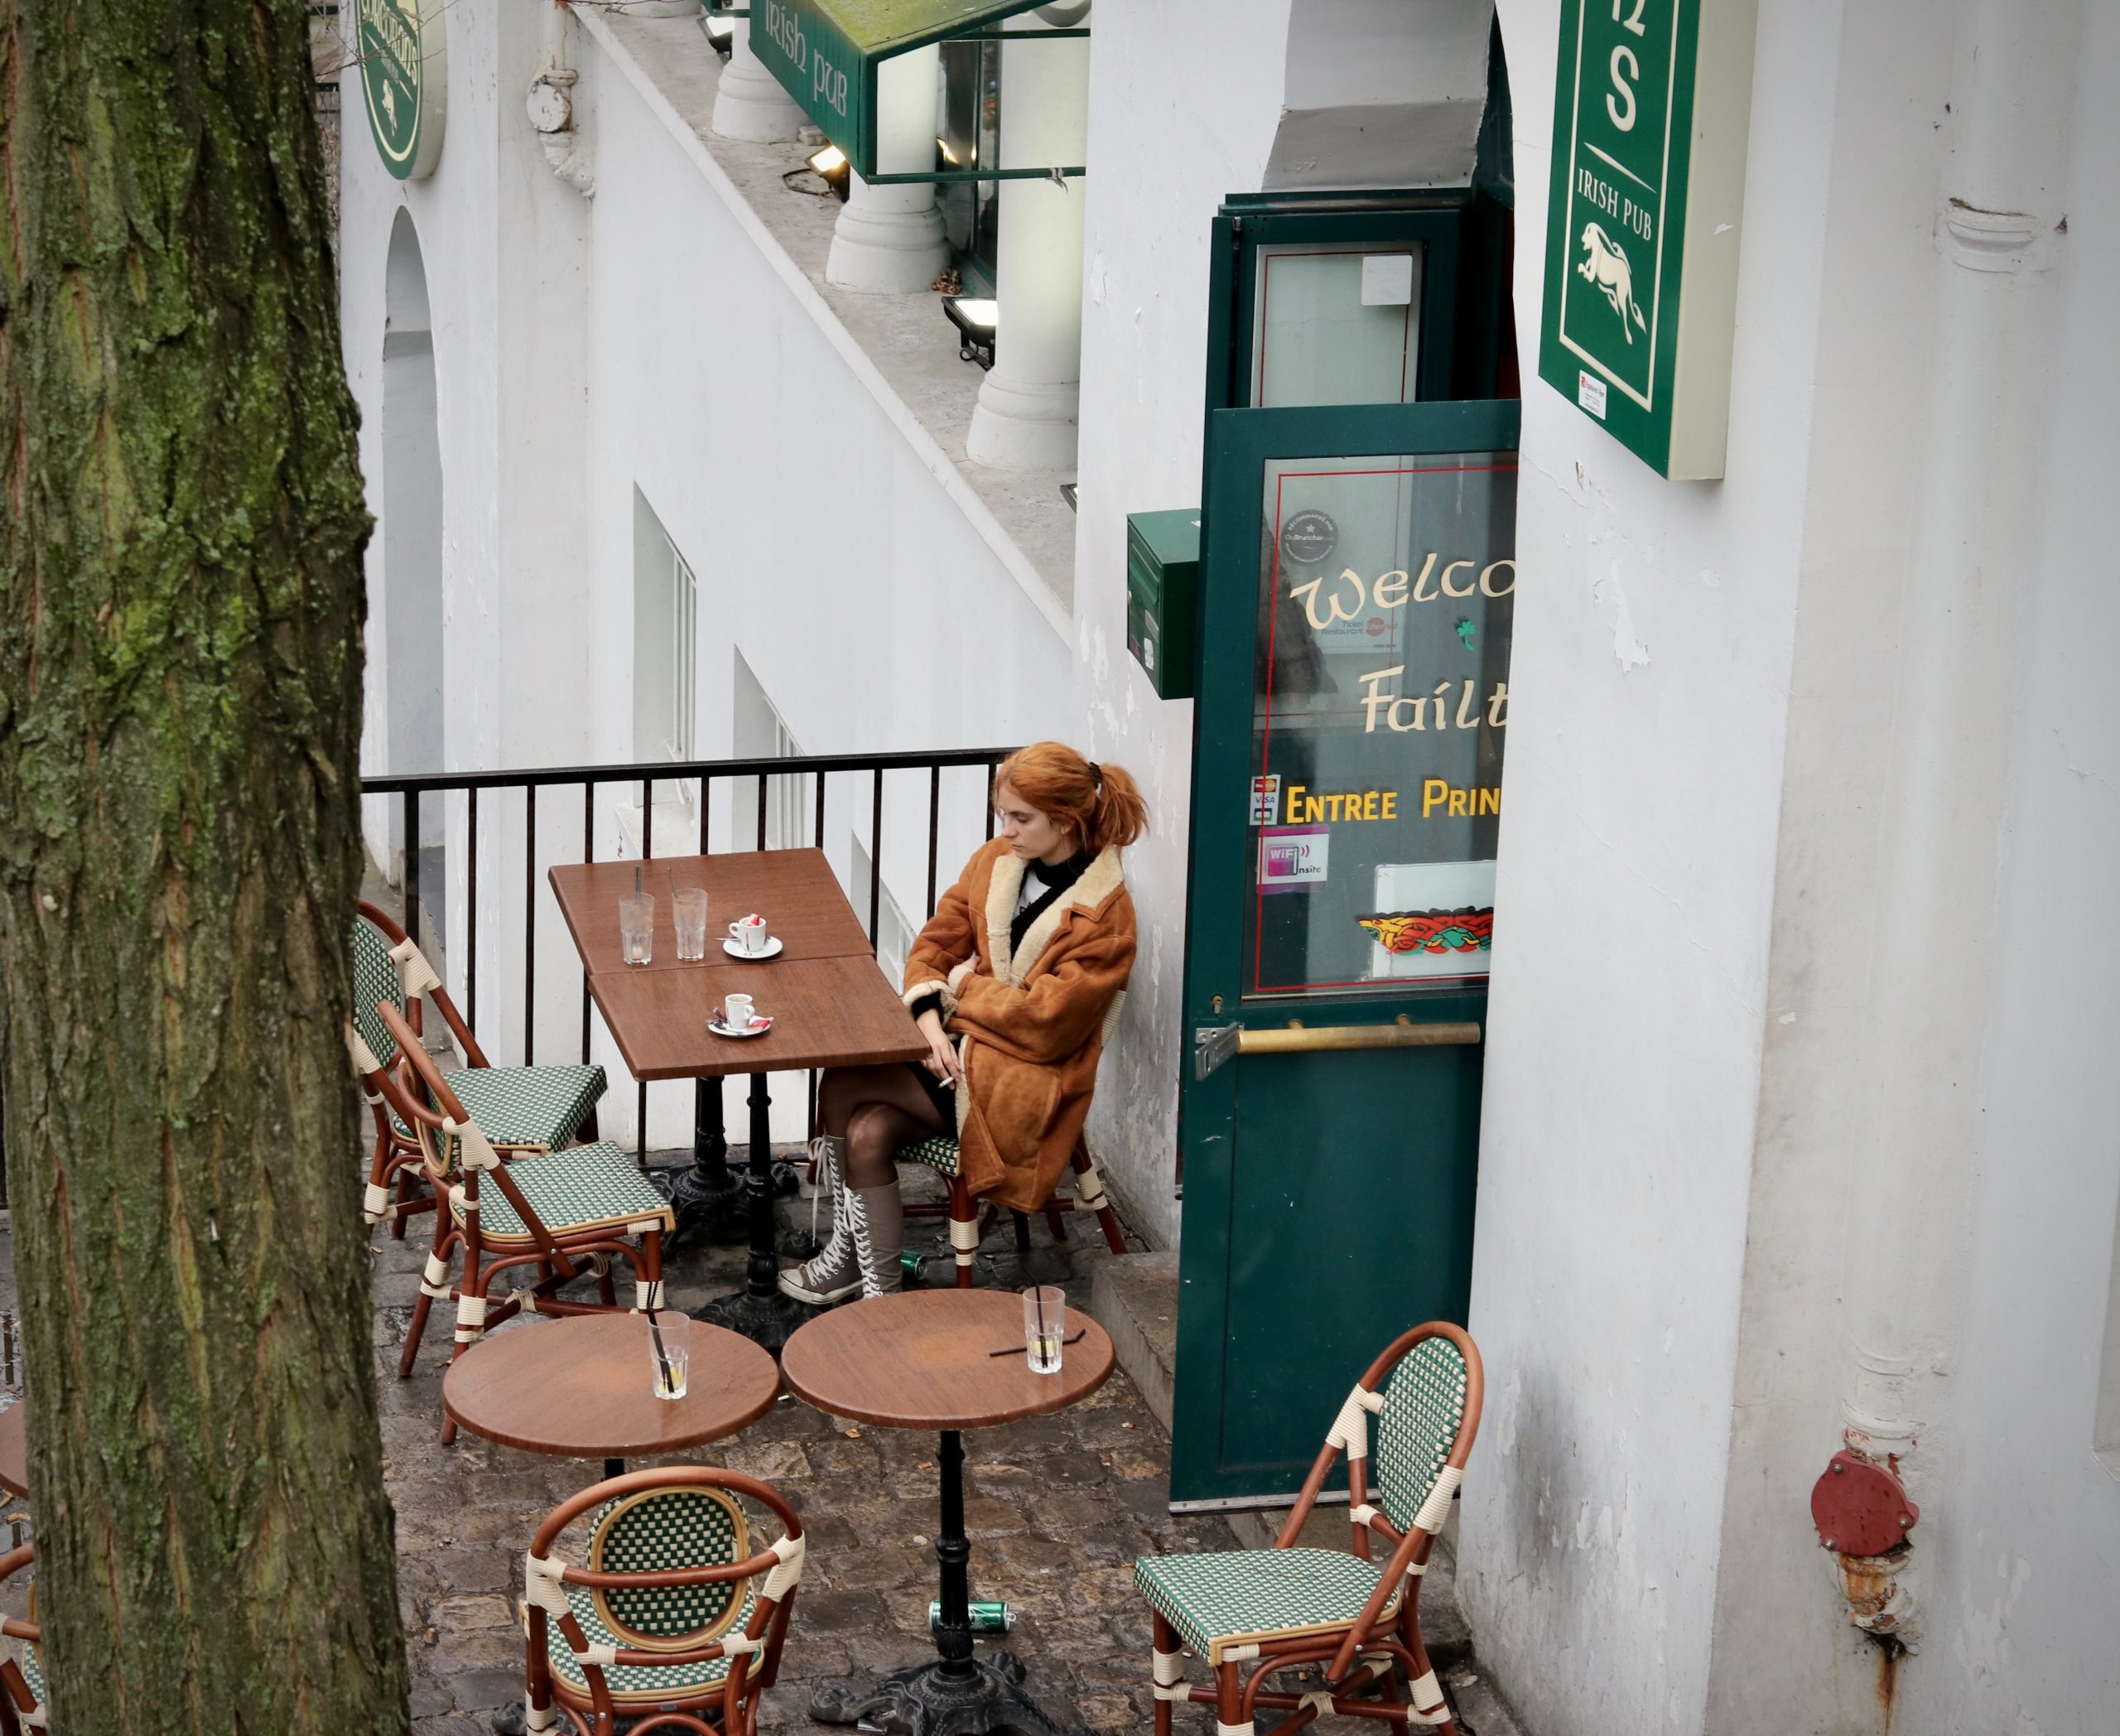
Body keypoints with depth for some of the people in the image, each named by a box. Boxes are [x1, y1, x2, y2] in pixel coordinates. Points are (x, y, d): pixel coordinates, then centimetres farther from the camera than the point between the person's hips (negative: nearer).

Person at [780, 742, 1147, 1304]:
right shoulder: (996, 859, 5)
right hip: (960, 1041, 6)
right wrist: (930, 1021, -10)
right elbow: (937, 940, 8)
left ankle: (848, 1252, 0)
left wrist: (963, 985, -8)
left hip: (1025, 1081, -6)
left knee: (839, 1086, -18)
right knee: (867, 1132, -21)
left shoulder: (1105, 915, -14)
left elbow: (1047, 1022, -18)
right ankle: (876, 1288, -5)